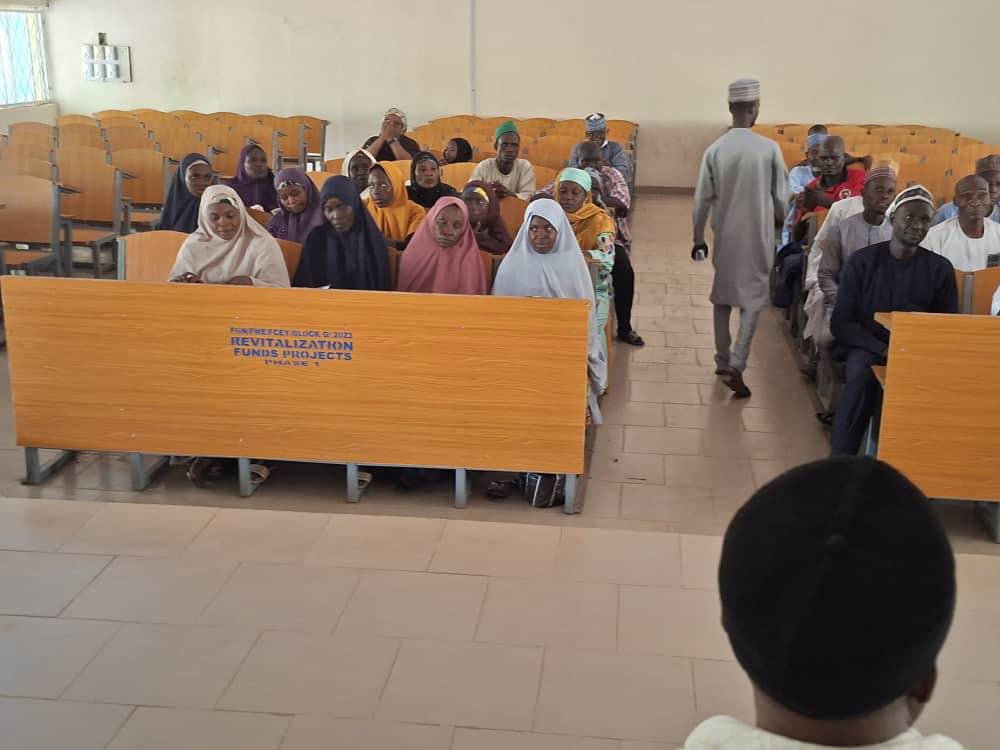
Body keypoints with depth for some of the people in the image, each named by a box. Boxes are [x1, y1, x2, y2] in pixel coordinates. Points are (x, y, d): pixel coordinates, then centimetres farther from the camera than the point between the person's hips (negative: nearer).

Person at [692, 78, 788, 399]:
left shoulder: (715, 150, -5)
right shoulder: (769, 149, -10)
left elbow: (702, 199, -3)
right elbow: (781, 198, -2)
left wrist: (698, 239, 8)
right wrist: (780, 222, 18)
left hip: (725, 236, 2)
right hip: (758, 237, -2)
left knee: (722, 295, 17)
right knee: (753, 298, 4)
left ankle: (723, 362, 24)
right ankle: (737, 364, -12)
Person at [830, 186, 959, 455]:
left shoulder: (940, 268, 5)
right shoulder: (861, 261, -1)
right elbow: (841, 323, -3)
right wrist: (884, 349, -18)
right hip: (867, 346, -1)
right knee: (861, 375, -36)